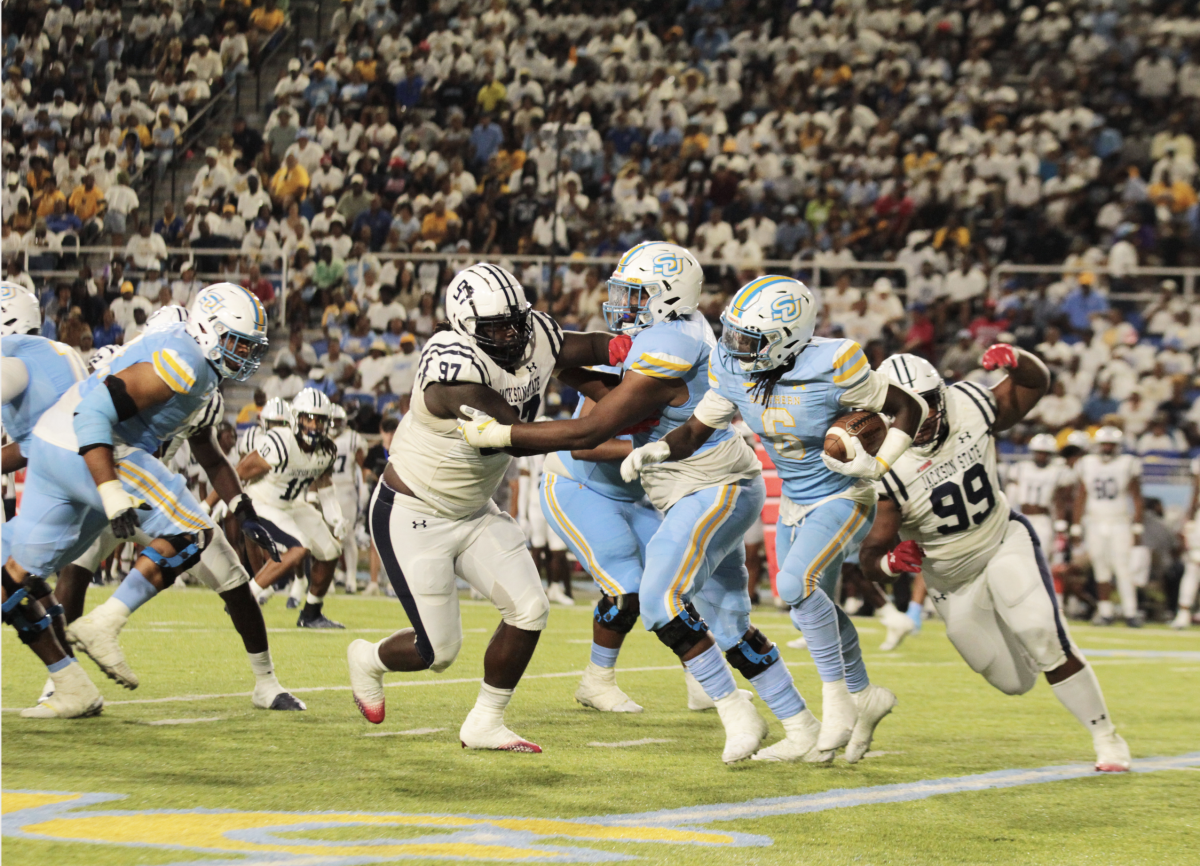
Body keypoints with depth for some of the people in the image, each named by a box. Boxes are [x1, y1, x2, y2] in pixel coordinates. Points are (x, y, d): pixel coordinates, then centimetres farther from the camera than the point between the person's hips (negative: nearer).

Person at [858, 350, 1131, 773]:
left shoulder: (969, 408, -19)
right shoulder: (886, 472, -26)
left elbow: (1035, 383, 0)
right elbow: (871, 558, -21)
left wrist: (1016, 360, -24)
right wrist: (891, 561, -46)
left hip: (1005, 543, 0)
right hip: (951, 579, 1)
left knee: (1044, 639, -25)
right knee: (1015, 682, 11)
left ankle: (1106, 738, -10)